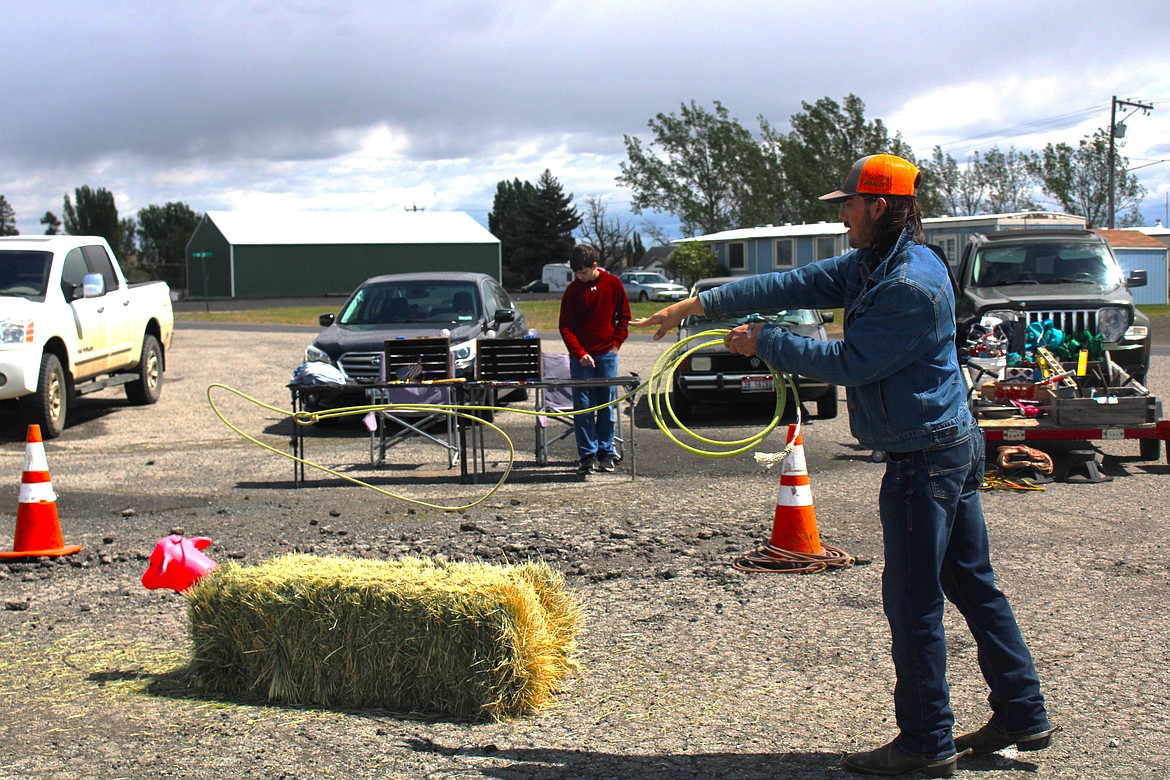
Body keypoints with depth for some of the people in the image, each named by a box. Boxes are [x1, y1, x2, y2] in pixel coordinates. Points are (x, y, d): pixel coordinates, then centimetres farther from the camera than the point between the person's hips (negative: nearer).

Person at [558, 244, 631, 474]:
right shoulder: (572, 290, -2)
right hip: (581, 357, -1)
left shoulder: (612, 284, 1)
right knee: (583, 407, -3)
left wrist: (616, 343, 0)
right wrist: (579, 353, -15)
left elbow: (624, 316, 10)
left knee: (606, 405, 5)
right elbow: (565, 326, -3)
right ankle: (588, 455, 1)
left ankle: (606, 453, 12)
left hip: (607, 354, 1)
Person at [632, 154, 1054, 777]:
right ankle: (1023, 718, 24)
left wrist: (764, 344, -10)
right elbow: (794, 285, 9)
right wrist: (700, 304, 5)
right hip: (954, 446, 10)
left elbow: (850, 363, -20)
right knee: (973, 585, 15)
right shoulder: (871, 265, 10)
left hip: (924, 460, -10)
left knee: (914, 602, -2)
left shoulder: (912, 286, -21)